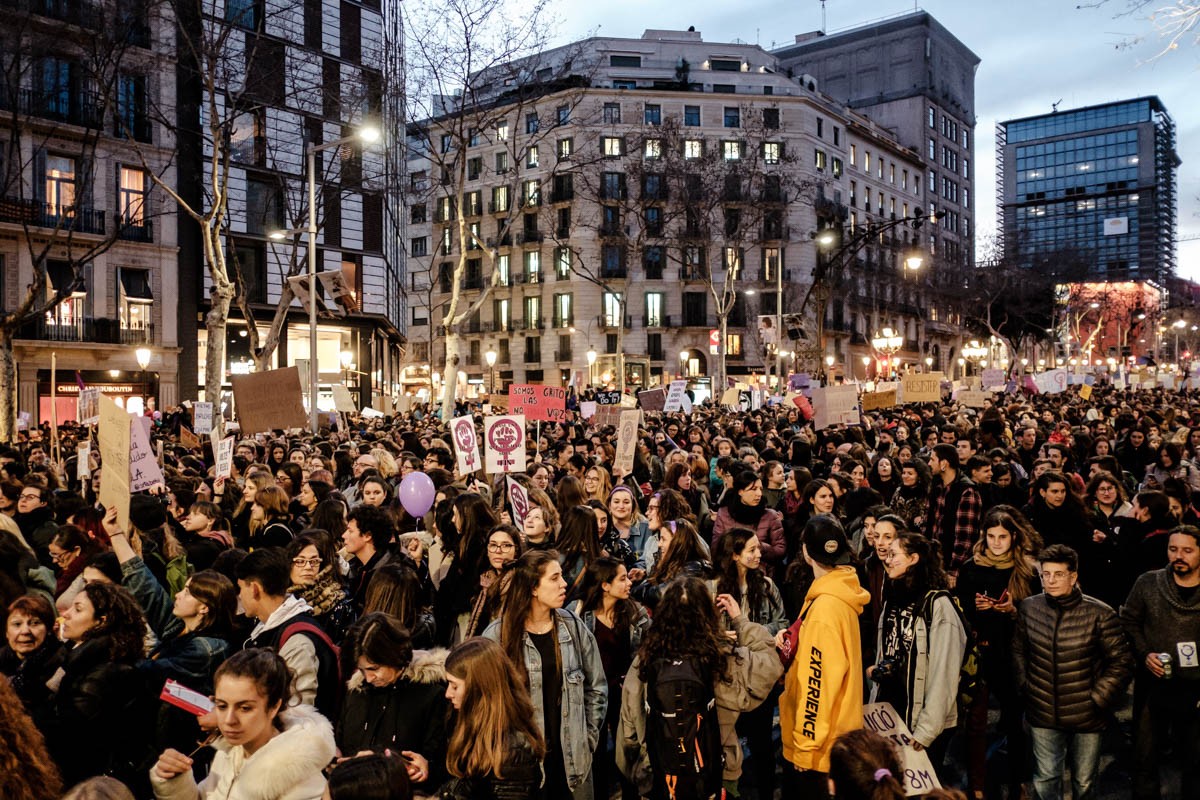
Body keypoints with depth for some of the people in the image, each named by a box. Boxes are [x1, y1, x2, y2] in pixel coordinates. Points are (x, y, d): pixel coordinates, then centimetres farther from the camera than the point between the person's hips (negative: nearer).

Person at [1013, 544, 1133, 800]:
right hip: (1043, 715, 2)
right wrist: (1024, 686, 5)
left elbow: (1122, 662, -7)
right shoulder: (1029, 608, -4)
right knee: (1045, 779, 12)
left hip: (1087, 718, -2)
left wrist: (1098, 699, -8)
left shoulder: (1099, 614, -14)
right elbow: (1018, 650, 11)